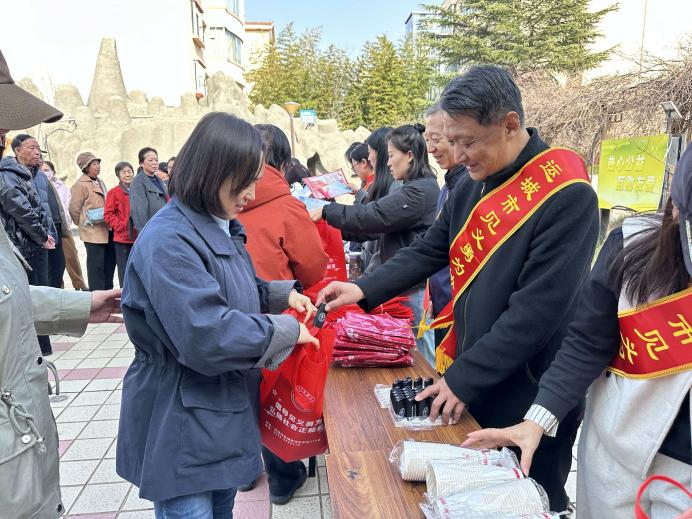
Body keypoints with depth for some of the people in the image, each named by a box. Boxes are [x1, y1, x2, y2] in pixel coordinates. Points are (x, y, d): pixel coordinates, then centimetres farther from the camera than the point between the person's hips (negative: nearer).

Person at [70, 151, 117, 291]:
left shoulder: (100, 182, 17)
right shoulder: (80, 185, -9)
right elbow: (74, 209, -7)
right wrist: (85, 224, 3)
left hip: (107, 231, 8)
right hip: (93, 233, -8)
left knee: (109, 264, 11)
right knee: (96, 265, -3)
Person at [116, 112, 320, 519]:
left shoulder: (223, 227, 5)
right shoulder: (169, 241, -25)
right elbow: (207, 335, -32)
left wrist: (283, 294, -1)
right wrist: (286, 331, -20)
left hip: (225, 412, 9)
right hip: (181, 430, -9)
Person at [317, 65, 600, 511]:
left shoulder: (567, 193, -21)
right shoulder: (472, 185, 3)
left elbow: (538, 309, -24)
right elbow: (430, 251, 8)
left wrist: (465, 378, -21)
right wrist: (365, 290, -3)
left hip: (531, 398, -6)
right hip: (469, 381, 7)